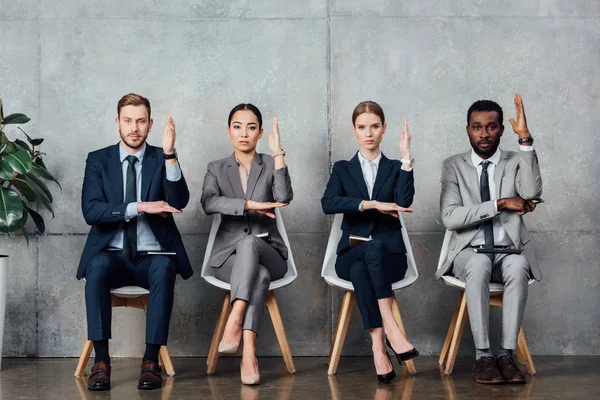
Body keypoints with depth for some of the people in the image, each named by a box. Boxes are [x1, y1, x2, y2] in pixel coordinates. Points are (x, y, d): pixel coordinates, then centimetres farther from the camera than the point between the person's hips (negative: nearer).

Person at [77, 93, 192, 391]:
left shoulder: (162, 159, 6)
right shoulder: (98, 160, 6)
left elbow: (179, 202, -11)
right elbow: (90, 211, -7)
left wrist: (170, 155, -23)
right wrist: (140, 207, -18)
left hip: (152, 257, 0)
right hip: (112, 255, 0)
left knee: (164, 269, -34)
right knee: (97, 266, -34)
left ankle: (151, 361, -30)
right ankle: (101, 361, -30)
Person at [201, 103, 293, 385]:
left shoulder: (271, 165, 8)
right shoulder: (216, 169, 9)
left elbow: (284, 197, -15)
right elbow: (208, 203, -13)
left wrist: (278, 153, -17)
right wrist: (250, 205, -23)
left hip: (268, 253, 0)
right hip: (228, 254, 0)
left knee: (249, 243, -37)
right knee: (259, 276, -35)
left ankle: (234, 322, -46)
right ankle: (249, 352, -43)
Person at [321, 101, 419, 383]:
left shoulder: (395, 168, 12)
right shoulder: (342, 169, 12)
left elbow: (404, 203, -12)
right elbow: (328, 204, -11)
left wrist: (406, 157, -14)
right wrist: (373, 204, -19)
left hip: (389, 255, 0)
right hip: (351, 254, 0)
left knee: (368, 258, -36)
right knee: (359, 269, -37)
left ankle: (378, 345, -40)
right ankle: (390, 329, -40)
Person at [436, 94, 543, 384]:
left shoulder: (516, 162, 7)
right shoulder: (453, 166, 6)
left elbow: (532, 193, -17)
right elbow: (450, 218, -8)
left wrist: (525, 139, -18)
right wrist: (501, 204, -14)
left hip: (509, 253, 1)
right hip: (469, 253, 0)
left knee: (519, 267, -34)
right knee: (479, 266, -36)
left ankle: (507, 354, -30)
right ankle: (483, 357, -31)